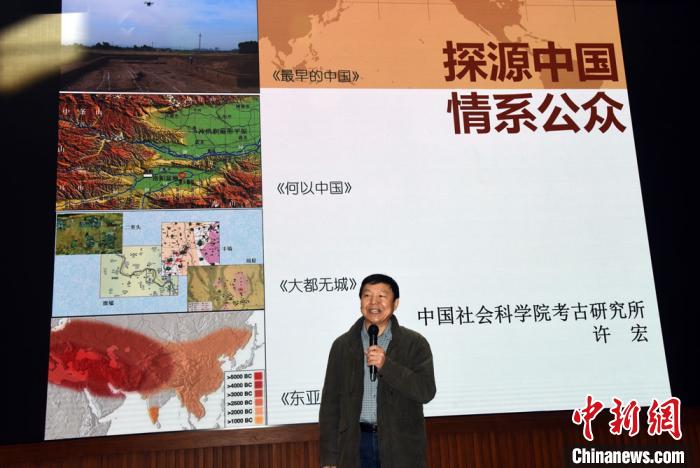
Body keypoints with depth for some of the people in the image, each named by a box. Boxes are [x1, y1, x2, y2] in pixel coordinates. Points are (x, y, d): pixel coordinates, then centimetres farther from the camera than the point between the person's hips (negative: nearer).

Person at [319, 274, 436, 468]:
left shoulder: (415, 343, 1)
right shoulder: (342, 345, 6)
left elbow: (426, 391, -8)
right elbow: (330, 403, 6)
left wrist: (386, 366, -19)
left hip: (401, 446, -1)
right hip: (357, 443, 1)